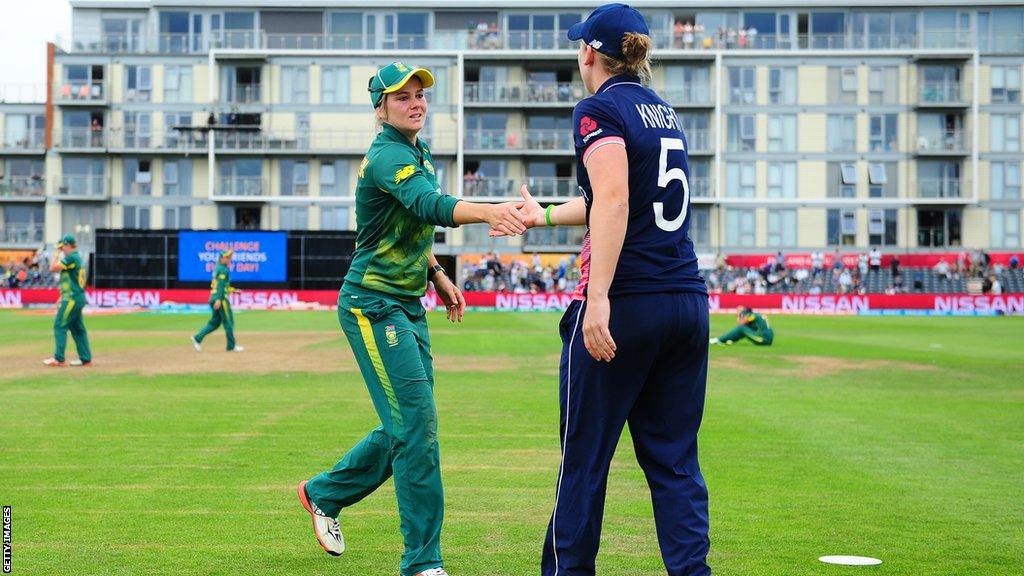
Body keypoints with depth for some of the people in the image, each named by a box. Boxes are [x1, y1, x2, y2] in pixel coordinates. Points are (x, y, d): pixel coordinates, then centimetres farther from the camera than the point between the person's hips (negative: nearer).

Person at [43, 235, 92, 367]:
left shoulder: (71, 258, -13)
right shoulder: (77, 258, 17)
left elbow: (53, 268, -16)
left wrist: (57, 254, -3)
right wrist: (63, 297, 22)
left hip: (72, 299, -10)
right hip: (78, 297, 10)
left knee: (59, 326, -7)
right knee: (78, 328, 11)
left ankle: (59, 359, -8)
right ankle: (86, 358, 11)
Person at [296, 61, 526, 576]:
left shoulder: (418, 153, 14)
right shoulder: (387, 155, -17)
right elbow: (428, 205, -37)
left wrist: (436, 274, 18)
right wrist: (488, 212, -53)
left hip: (408, 307, 10)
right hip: (374, 305, -10)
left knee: (407, 427, 14)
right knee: (417, 425, -13)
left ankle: (324, 493, 35)